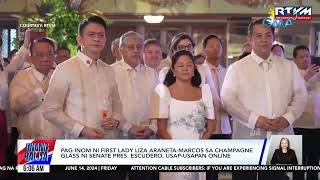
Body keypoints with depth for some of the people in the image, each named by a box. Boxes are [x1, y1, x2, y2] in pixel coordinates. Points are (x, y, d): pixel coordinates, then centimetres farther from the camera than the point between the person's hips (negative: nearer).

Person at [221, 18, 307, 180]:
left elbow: (300, 95, 10)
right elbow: (227, 99, -6)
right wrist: (255, 119, -15)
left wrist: (287, 118, -9)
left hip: (280, 138, 3)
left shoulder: (289, 66, 11)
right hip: (247, 139, -2)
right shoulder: (237, 68, 2)